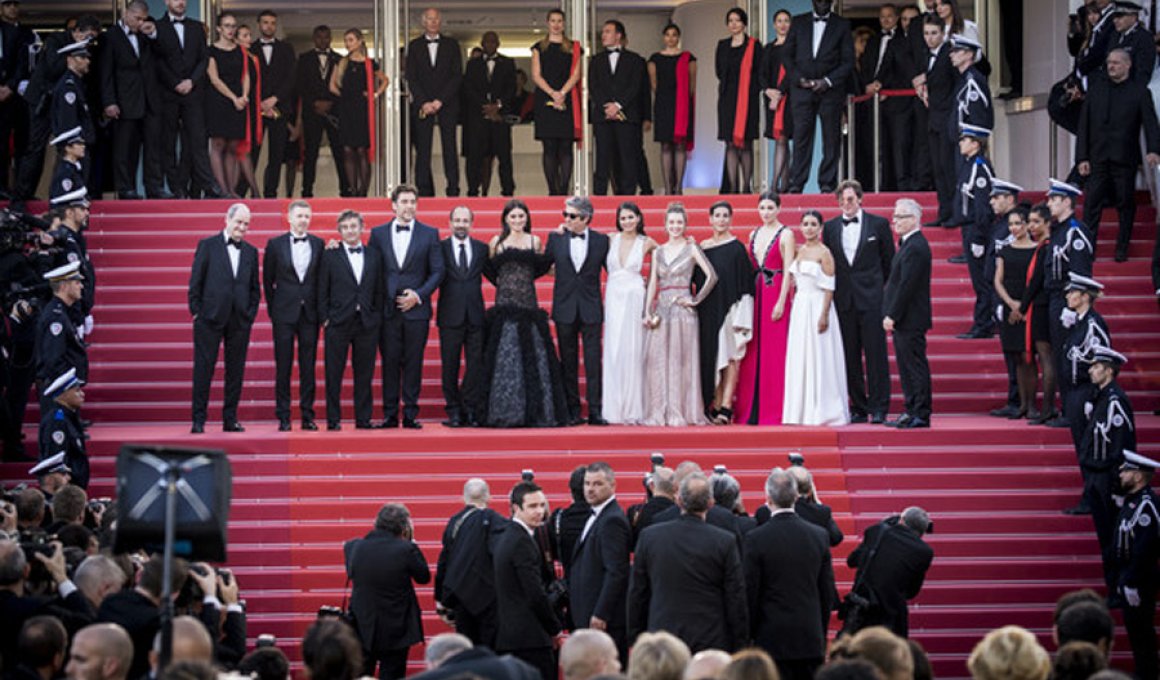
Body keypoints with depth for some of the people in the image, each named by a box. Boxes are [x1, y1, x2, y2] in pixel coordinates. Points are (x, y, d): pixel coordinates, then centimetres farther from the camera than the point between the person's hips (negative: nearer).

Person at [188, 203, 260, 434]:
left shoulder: (251, 252, 12)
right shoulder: (208, 246, 2)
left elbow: (255, 287, 14)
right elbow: (195, 282, 0)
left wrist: (251, 313, 3)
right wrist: (196, 311, -6)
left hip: (240, 321, 3)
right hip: (210, 319, -3)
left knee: (236, 370, 5)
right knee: (203, 369, -2)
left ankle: (230, 419, 13)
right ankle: (198, 420, 2)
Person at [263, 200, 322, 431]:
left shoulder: (318, 245, 6)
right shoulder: (275, 244, 2)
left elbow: (322, 279, 8)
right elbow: (268, 280, 6)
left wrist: (320, 308, 2)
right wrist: (273, 308, 3)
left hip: (310, 312, 1)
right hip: (284, 313, -1)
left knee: (308, 367, 4)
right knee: (283, 367, 0)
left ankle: (308, 416, 9)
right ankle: (283, 418, 4)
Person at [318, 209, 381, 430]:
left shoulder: (374, 257, 11)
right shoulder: (330, 257, 4)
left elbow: (378, 292, 12)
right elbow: (322, 291, 2)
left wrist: (377, 318, 3)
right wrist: (324, 318, -5)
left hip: (367, 323, 2)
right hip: (338, 322, -2)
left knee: (364, 374, 4)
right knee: (334, 373, -1)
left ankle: (363, 419, 10)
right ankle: (333, 419, 3)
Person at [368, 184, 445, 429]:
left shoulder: (429, 234, 6)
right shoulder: (378, 233, 8)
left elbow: (437, 271, 4)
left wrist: (419, 295, -8)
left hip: (416, 309, 0)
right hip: (387, 309, 1)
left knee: (413, 363, 1)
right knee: (389, 362, 2)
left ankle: (410, 415, 6)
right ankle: (390, 415, 6)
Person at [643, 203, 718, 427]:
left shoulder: (691, 249, 2)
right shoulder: (658, 252, 14)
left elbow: (711, 276, -6)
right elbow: (652, 283, 11)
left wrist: (696, 300, -7)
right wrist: (647, 311, 2)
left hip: (682, 310, -4)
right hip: (661, 310, 4)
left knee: (680, 361, -4)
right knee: (657, 361, -1)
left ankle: (681, 413, -1)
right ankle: (659, 413, 3)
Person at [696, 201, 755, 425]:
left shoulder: (737, 248, -3)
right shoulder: (702, 247, 10)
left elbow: (745, 283, -7)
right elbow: (695, 279, 16)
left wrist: (741, 317, -13)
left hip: (729, 307, -5)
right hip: (708, 310, 5)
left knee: (730, 358, -7)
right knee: (712, 357, 5)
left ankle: (726, 407, -11)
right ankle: (716, 406, 8)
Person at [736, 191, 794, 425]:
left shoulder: (785, 234, -3)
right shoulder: (754, 235, 14)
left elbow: (788, 271, -8)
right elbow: (749, 269, 15)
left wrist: (781, 302, -15)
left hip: (776, 293, -6)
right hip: (756, 294, 6)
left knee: (774, 352, -5)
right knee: (753, 352, 4)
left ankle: (773, 412, -2)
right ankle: (752, 412, 8)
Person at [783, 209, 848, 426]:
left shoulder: (824, 253, -9)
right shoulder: (800, 251, 12)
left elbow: (829, 288, -12)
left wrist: (824, 315, -18)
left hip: (817, 306, -7)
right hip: (800, 307, 7)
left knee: (818, 357, -4)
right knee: (800, 358, 8)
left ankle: (822, 411, 1)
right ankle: (803, 410, 14)